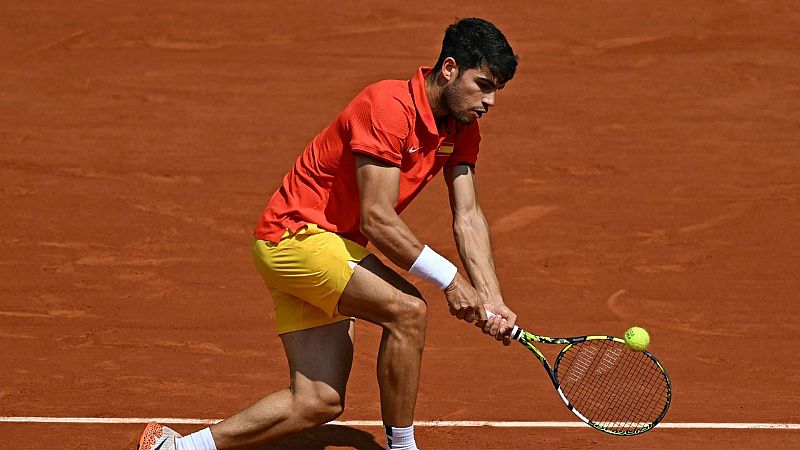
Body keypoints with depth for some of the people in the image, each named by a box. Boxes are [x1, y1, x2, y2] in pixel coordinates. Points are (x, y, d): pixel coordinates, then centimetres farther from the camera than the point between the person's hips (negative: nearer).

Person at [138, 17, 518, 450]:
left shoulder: (460, 129, 4)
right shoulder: (388, 106, -23)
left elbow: (468, 217, 1)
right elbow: (377, 220, -27)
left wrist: (491, 301, -12)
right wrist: (449, 278, -26)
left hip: (338, 245, 9)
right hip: (296, 234, -9)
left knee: (318, 403, 2)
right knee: (407, 309, -27)